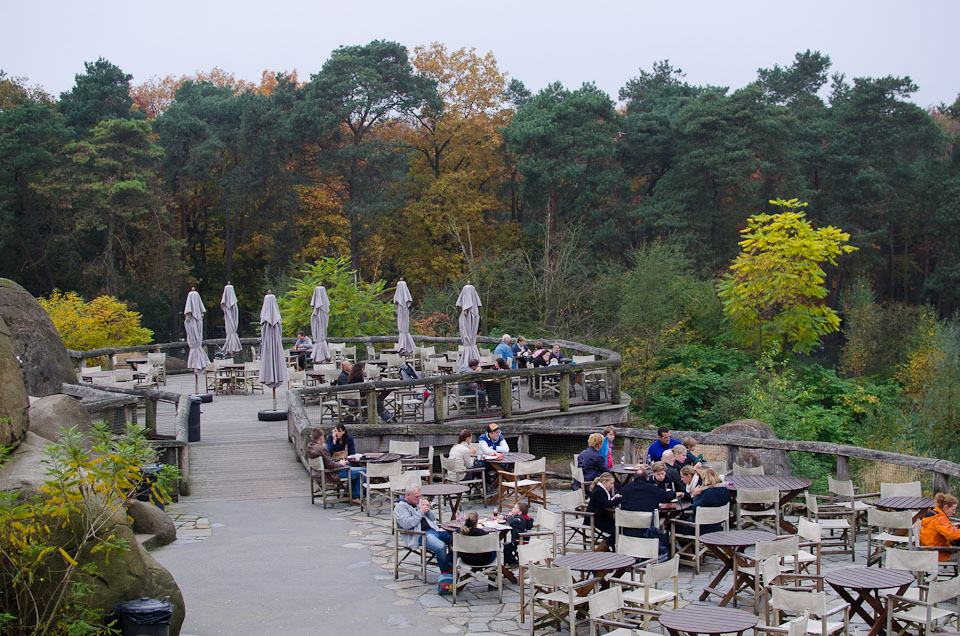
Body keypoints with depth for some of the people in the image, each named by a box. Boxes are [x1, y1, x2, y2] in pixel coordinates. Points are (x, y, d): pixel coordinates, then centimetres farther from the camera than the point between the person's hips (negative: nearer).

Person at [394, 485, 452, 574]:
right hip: (420, 535, -7)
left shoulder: (419, 502, 21)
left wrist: (428, 509, 4)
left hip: (434, 529, 8)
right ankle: (445, 572, -15)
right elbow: (407, 524, -17)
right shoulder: (400, 507, 1)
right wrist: (421, 512, -11)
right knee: (441, 546, -32)